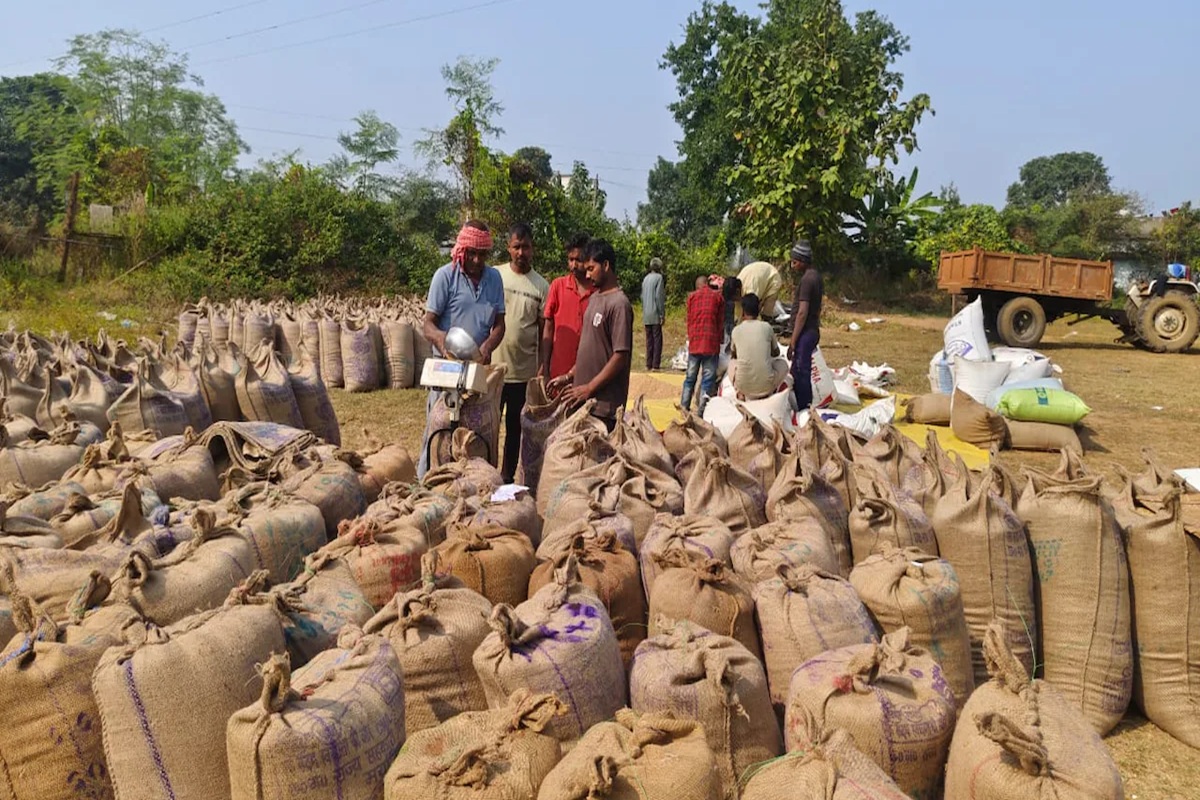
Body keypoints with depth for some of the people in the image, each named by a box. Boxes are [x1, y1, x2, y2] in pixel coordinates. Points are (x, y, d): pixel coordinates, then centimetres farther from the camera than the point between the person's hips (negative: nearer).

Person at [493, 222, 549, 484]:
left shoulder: (541, 285, 3)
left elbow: (543, 329, 5)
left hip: (524, 370, 1)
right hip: (493, 365, -1)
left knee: (515, 428, 12)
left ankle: (508, 477, 24)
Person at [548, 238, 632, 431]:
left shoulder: (619, 304, -14)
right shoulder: (594, 298, 13)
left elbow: (620, 357, -18)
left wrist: (589, 388, -15)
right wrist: (569, 376, 14)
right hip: (584, 400, 8)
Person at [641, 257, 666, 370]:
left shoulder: (646, 278, 12)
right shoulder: (659, 277, -8)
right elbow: (659, 296, -14)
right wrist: (662, 314, -11)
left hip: (646, 316, 7)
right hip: (655, 314, -7)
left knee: (649, 340, 10)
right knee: (657, 339, -3)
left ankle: (648, 365, 10)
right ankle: (655, 365, -5)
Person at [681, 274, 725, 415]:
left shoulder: (692, 296, 9)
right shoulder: (718, 296, 6)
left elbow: (689, 320, 13)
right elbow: (721, 322, 6)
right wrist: (721, 341, 13)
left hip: (694, 343, 2)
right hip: (711, 343, -2)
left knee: (690, 377, 10)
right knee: (708, 378, 1)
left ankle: (684, 407, 11)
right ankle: (702, 411, 0)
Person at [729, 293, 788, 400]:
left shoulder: (736, 330, 0)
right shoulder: (767, 327, -1)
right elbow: (776, 352, 16)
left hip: (743, 385, 1)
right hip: (766, 385, -1)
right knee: (783, 363, 29)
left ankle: (741, 394, 15)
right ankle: (767, 394, 13)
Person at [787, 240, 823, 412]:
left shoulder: (806, 280, -17)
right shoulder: (816, 276, 13)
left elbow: (802, 312, -20)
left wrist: (793, 341, -18)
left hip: (805, 333, -10)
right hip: (813, 330, 10)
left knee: (801, 373, -5)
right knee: (798, 372, 16)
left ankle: (803, 410, -1)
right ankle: (803, 407, 23)